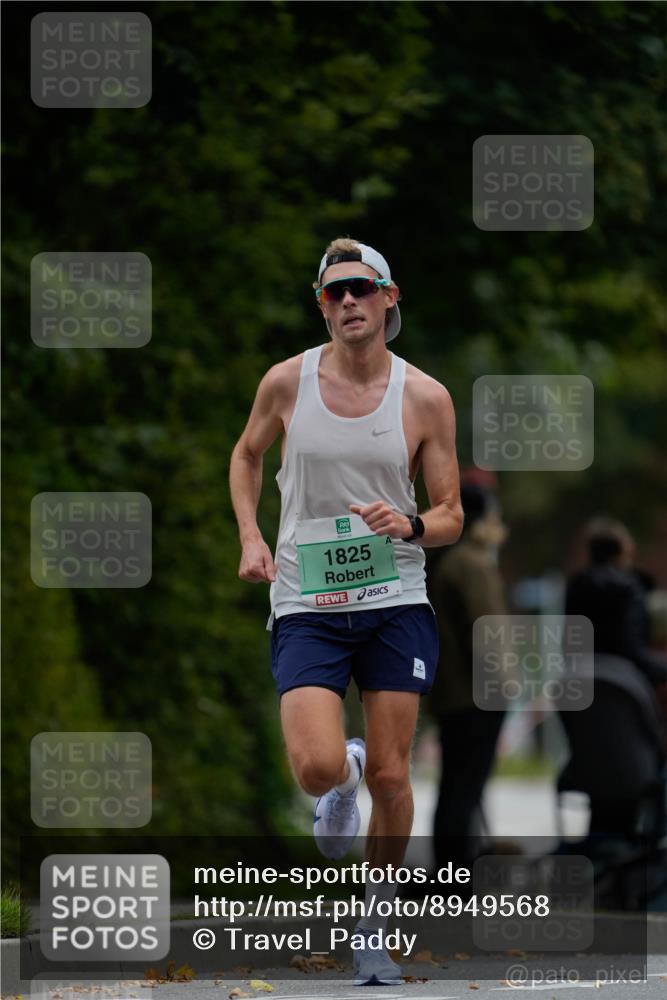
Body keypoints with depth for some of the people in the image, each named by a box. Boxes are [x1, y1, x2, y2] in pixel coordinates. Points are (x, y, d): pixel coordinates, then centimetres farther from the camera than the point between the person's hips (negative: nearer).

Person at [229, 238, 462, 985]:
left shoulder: (425, 398, -1)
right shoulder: (287, 383, -1)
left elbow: (450, 516, 5)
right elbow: (246, 455, 19)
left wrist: (410, 524, -18)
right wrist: (250, 538, 4)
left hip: (396, 604, 0)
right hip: (306, 606, 0)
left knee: (390, 777, 0)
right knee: (316, 769, -18)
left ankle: (374, 929, 21)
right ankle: (343, 783, 22)